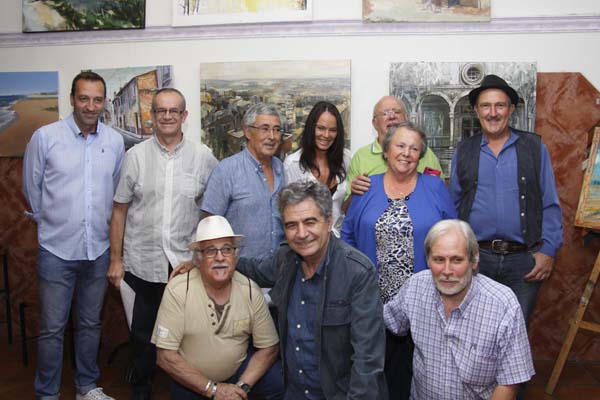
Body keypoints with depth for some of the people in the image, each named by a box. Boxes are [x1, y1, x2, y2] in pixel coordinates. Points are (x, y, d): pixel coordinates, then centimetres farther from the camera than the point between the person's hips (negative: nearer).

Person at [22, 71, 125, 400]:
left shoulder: (115, 141, 0)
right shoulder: (45, 137, -7)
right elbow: (32, 188, 4)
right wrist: (53, 223, 12)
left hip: (98, 249, 3)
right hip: (57, 250, -2)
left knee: (90, 323, 16)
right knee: (52, 329, 6)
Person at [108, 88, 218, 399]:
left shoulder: (203, 157, 0)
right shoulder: (136, 155, 0)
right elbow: (120, 210, 4)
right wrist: (116, 259, 3)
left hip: (187, 262, 0)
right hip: (143, 263, 1)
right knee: (143, 333, 13)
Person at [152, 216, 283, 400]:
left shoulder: (250, 290, -13)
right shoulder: (178, 290, -20)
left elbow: (268, 348, -4)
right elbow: (166, 356, -17)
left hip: (240, 369, -1)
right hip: (190, 380, 1)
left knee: (283, 383, -19)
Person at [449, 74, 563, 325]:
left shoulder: (534, 147, 3)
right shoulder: (463, 151, 6)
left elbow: (550, 205, 2)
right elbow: (453, 205, 8)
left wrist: (549, 250, -5)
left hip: (524, 260, 0)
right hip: (475, 258, 1)